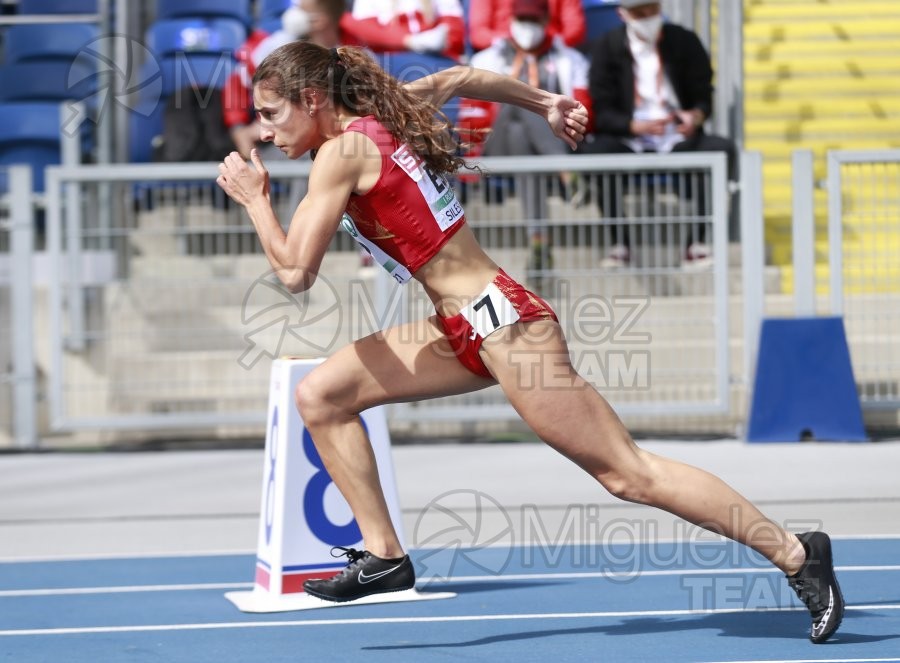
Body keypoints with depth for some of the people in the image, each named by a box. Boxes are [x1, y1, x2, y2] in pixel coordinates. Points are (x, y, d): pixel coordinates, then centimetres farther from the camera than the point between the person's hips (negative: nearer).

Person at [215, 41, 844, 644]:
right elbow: (455, 78, 28)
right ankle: (384, 555, 9)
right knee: (320, 396, 7)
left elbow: (295, 273, -15)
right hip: (465, 328, 10)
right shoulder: (384, 113, 11)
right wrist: (545, 103, 37)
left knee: (627, 472, -7)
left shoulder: (343, 151, -14)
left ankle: (796, 552, -2)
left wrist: (254, 198, -2)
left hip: (499, 319, -10)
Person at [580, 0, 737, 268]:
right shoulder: (606, 48, 1)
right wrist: (638, 126, -24)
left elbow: (704, 97, 6)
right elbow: (602, 113, -5)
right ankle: (619, 244, -25)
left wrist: (696, 116, -20)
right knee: (593, 152, -35)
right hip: (629, 142, -2)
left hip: (678, 139, 2)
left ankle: (697, 242, -23)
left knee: (724, 150, -28)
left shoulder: (685, 42, 5)